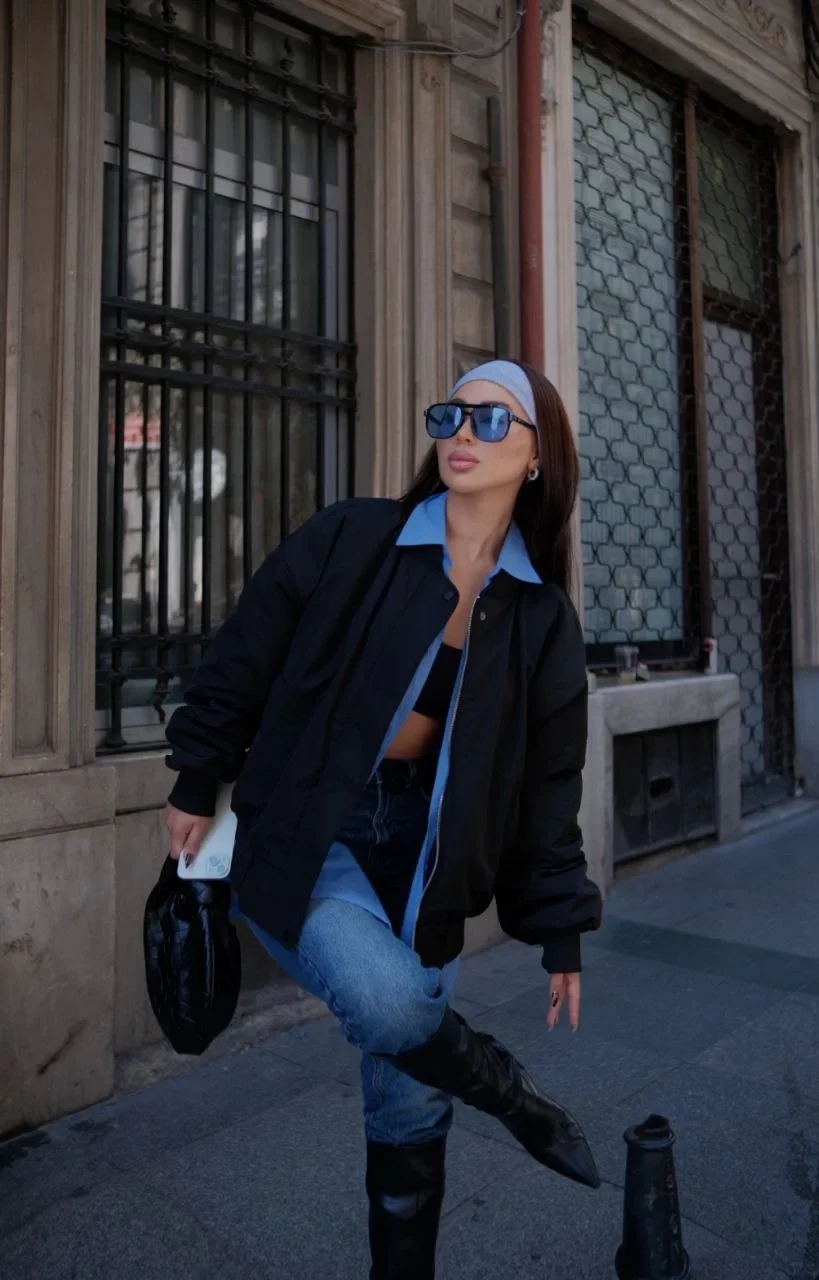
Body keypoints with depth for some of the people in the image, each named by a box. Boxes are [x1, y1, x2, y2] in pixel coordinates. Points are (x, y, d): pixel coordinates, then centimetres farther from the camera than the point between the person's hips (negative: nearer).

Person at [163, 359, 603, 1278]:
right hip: (302, 831, -2)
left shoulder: (543, 618, 0)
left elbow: (547, 784, 5)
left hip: (421, 848, 3)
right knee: (388, 1000, -29)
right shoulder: (348, 542, -10)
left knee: (410, 1103, 10)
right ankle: (514, 1097, 4)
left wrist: (560, 930, 6)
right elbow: (243, 660, -1)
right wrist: (197, 785, 3)